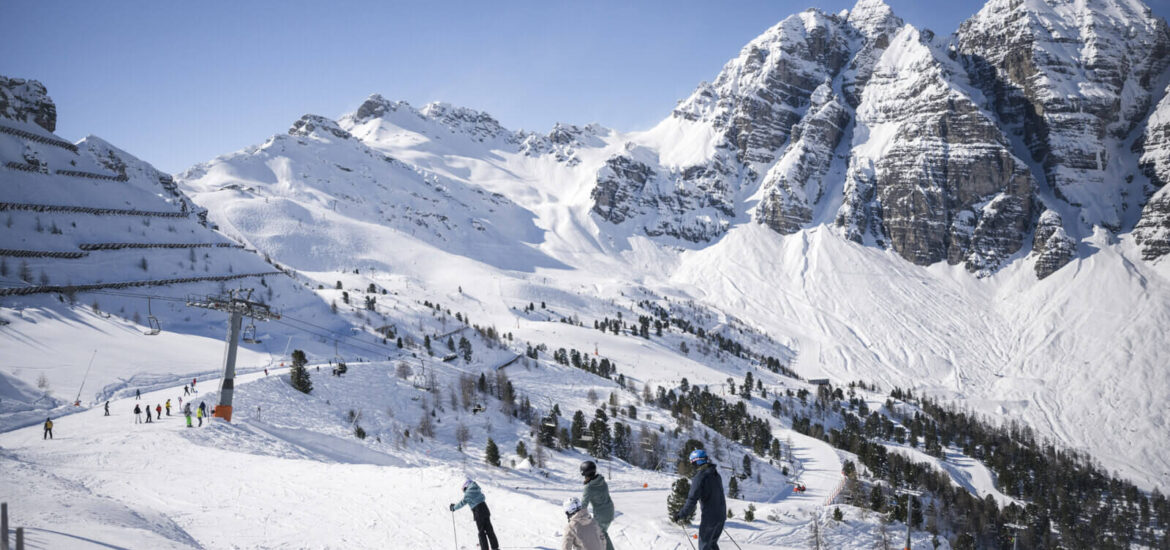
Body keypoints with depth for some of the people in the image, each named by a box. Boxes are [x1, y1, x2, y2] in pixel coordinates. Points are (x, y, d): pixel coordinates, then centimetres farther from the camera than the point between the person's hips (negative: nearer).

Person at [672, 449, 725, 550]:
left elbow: (692, 500, -20)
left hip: (709, 517, -7)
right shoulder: (716, 474, 7)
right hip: (721, 515, 7)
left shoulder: (699, 477, -17)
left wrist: (680, 515, -13)